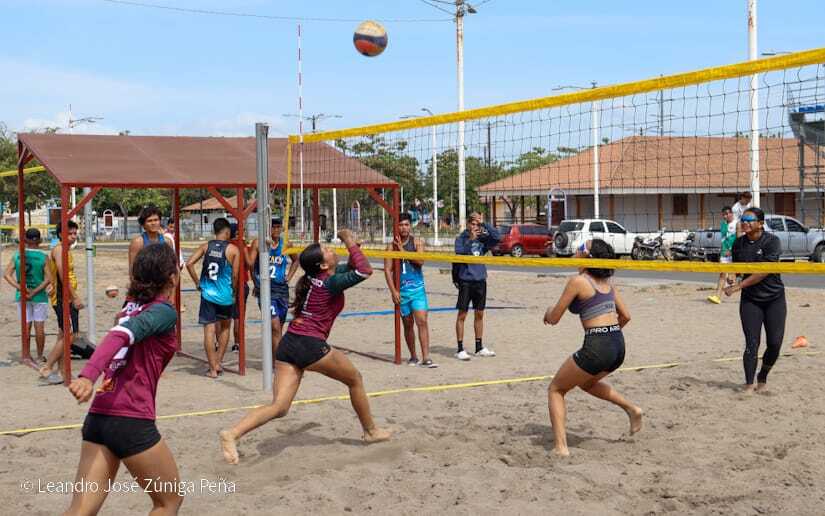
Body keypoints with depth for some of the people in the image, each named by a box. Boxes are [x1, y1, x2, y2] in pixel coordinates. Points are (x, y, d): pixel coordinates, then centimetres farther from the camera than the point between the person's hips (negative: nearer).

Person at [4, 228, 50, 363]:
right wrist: (34, 292, -14)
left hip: (22, 296, 2)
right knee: (39, 327, 7)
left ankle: (26, 356, 16)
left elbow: (7, 275, -6)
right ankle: (40, 356, 16)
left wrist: (21, 288, -11)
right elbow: (48, 279, -17)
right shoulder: (43, 257, -10)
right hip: (39, 296, -2)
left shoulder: (17, 255, -2)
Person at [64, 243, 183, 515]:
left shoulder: (131, 306, 13)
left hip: (97, 418, 7)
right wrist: (88, 375, -38)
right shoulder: (164, 312, -7)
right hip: (131, 422, -7)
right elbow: (120, 336, -24)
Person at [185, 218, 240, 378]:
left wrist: (197, 282, 7)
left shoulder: (206, 246, 4)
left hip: (207, 293, 1)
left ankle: (213, 368, 3)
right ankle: (218, 362, 21)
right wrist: (234, 291, 10)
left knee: (209, 329, 2)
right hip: (225, 295, -1)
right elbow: (235, 275, -6)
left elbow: (189, 263, -3)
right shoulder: (233, 249, -5)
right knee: (224, 326, 21)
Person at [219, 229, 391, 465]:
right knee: (355, 379, 17)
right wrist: (351, 244, -5)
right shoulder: (330, 283, -7)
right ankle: (371, 431, 30)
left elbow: (350, 269, 32)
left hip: (288, 345, 8)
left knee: (279, 406, -1)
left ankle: (232, 434, -20)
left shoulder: (315, 278, 17)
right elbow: (364, 271, -15)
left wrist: (352, 247, 18)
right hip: (311, 345, -8)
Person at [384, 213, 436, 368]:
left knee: (422, 321, -12)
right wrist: (393, 291, -9)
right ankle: (413, 357, 22)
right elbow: (387, 270, -2)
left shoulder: (417, 242, 2)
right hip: (401, 290, 1)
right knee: (408, 325, 9)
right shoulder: (392, 246, 2)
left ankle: (426, 358, -14)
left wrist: (402, 250, -15)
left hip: (417, 288, -1)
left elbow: (420, 261, -14)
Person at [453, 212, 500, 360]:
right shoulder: (461, 239, -4)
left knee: (479, 314, 12)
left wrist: (484, 224, -12)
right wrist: (471, 239, -25)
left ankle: (479, 348, 22)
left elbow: (497, 237, -10)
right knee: (462, 315, -1)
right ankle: (460, 349, 4)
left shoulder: (483, 238, 5)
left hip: (480, 280, 5)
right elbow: (459, 253, -19)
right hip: (466, 280, -5)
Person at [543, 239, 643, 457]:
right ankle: (631, 409, 27)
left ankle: (560, 446, 1)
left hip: (596, 348, -8)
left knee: (555, 389, 10)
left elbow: (553, 319, -4)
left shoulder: (578, 281, -8)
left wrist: (548, 312, 18)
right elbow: (625, 316, 19)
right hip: (618, 346, 8)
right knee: (586, 382, 35)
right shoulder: (607, 282, 13)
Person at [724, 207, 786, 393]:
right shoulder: (739, 243, 2)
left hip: (774, 299, -2)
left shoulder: (772, 241, -13)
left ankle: (762, 378, 24)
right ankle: (749, 385, -2)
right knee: (751, 344, -6)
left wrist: (739, 286, -23)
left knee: (774, 344, 0)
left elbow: (764, 272, -21)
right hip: (750, 300, 2)